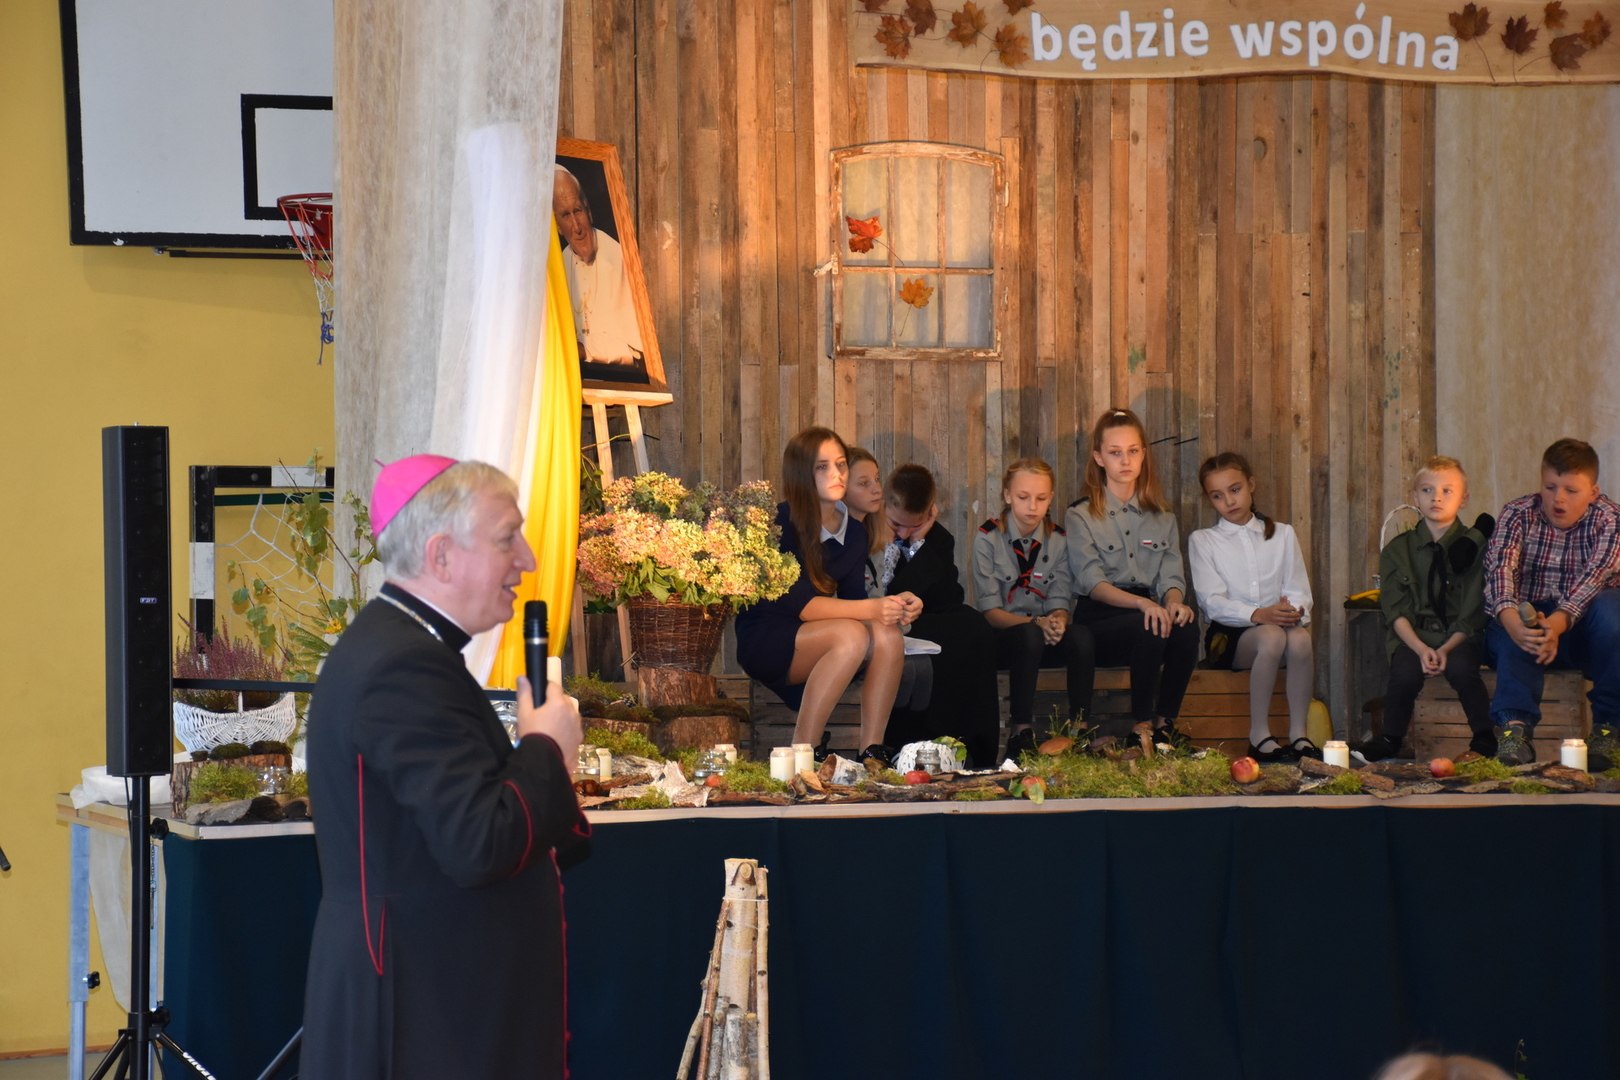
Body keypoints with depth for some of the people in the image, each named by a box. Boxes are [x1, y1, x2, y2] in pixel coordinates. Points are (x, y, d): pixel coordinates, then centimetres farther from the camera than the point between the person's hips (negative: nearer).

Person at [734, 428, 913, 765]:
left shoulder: (853, 532, 7)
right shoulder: (780, 523, -14)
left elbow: (853, 599, 0)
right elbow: (799, 604, -22)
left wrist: (896, 607, -21)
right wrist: (870, 609, -33)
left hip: (817, 647, 6)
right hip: (763, 643, -6)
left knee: (888, 636, -22)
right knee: (851, 634, -32)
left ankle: (872, 751, -23)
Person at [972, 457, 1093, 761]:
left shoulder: (1058, 540, 6)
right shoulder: (988, 538, -5)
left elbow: (1059, 604, 0)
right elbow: (990, 611, -10)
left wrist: (1058, 620, -26)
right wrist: (1036, 623, -27)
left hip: (1046, 637, 3)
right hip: (1000, 639, -3)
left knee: (1081, 636, -30)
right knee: (1029, 635, -37)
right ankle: (1020, 733, -35)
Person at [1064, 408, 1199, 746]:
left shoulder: (1161, 517, 19)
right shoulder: (1080, 516, 4)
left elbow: (1171, 575, 8)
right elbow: (1091, 582, -8)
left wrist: (1173, 601, -18)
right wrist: (1142, 603, -26)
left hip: (1148, 612, 4)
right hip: (1098, 620, -3)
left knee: (1186, 629, -31)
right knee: (1149, 627, -36)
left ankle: (1164, 725, -22)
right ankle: (1142, 727, -28)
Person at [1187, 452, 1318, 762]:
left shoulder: (1283, 534, 19)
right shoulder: (1202, 541, 10)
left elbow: (1299, 590, 8)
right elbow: (1212, 602, -4)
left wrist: (1294, 610, -18)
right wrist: (1258, 615, -23)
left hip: (1281, 623, 2)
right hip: (1230, 635, -2)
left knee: (1300, 638, -34)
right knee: (1271, 637, -36)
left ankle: (1299, 733, -29)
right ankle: (1259, 735, -31)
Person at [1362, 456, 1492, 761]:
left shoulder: (1474, 545, 3)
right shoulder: (1397, 550, 8)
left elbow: (1472, 613, -3)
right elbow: (1396, 612, 0)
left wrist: (1446, 649, -18)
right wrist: (1421, 649, -17)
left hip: (1460, 636, -1)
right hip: (1413, 635, 1)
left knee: (1460, 667, -33)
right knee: (1406, 672, -31)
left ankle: (1484, 740, -15)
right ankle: (1389, 741, -10)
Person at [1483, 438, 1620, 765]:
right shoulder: (1518, 514, -2)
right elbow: (1500, 567, -20)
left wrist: (1556, 624, -43)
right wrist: (1512, 621, -43)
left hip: (1583, 631, -1)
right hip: (1528, 619, 1)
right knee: (1512, 625, -32)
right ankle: (1515, 728, -45)